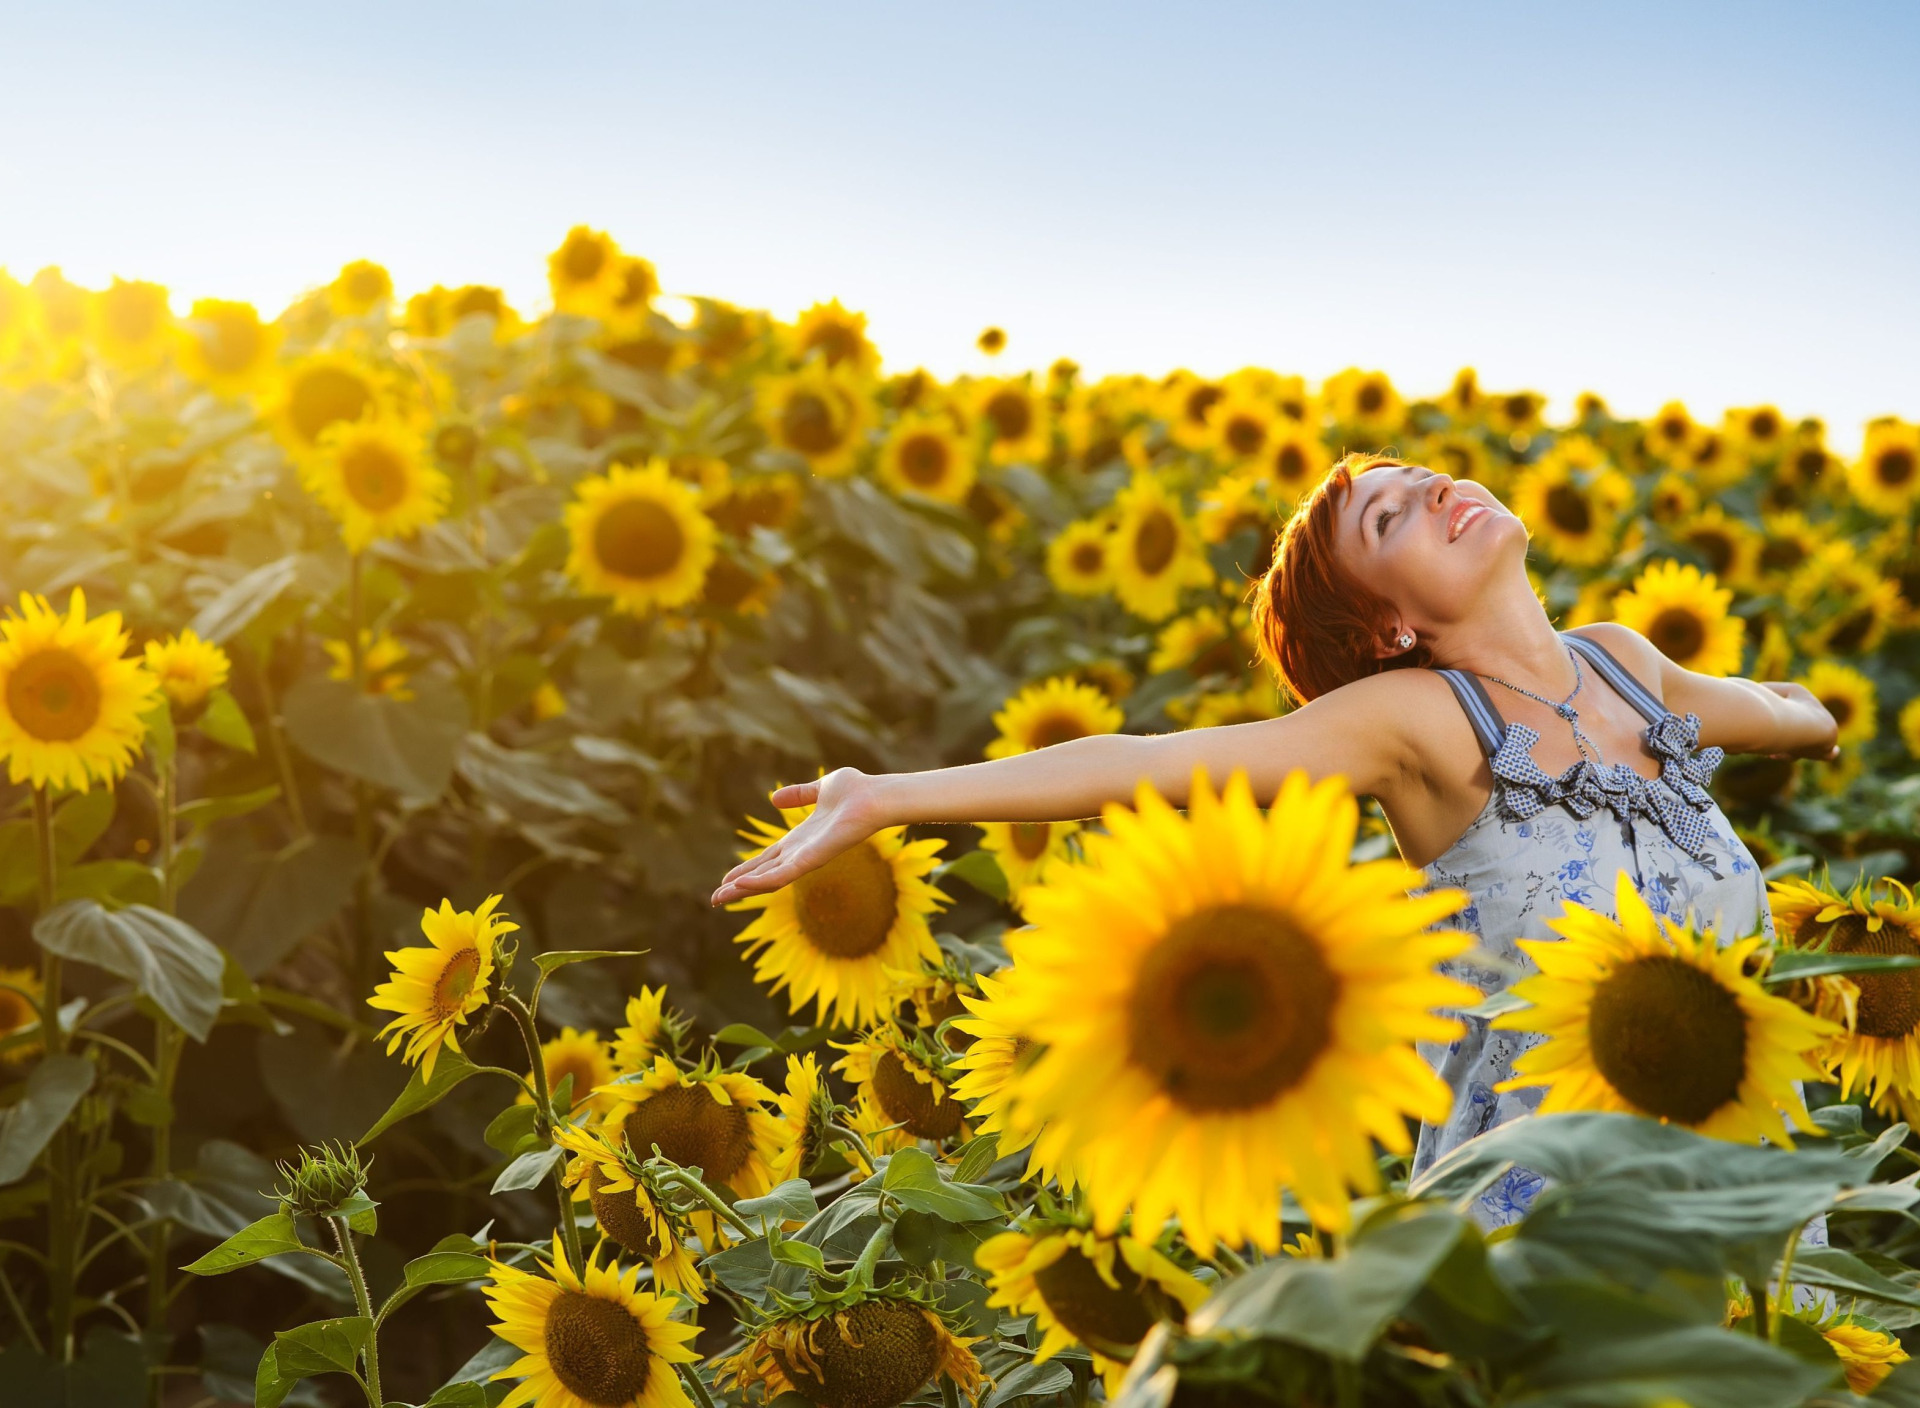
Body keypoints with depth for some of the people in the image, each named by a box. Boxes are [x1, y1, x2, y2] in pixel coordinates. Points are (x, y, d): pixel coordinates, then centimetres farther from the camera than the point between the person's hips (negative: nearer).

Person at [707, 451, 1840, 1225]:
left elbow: (1755, 707, 28)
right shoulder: (1417, 717, -15)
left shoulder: (1624, 663, 3)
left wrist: (1809, 720, 51)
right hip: (1533, 1210, -6)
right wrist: (885, 798, -34)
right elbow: (1150, 761, -25)